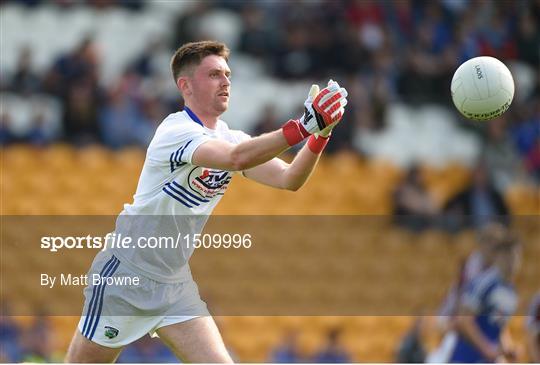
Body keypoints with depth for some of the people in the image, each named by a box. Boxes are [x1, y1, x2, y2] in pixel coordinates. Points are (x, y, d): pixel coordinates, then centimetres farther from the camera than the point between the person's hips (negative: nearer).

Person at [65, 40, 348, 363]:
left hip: (176, 283, 7)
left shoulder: (229, 137, 4)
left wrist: (320, 135, -25)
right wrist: (303, 126, -46)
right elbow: (236, 158, -38)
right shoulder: (176, 131, -20)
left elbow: (289, 179, -7)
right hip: (125, 276, -7)